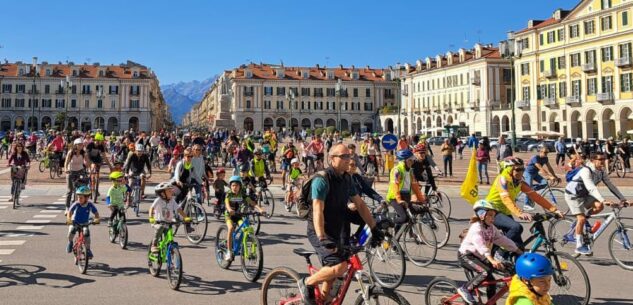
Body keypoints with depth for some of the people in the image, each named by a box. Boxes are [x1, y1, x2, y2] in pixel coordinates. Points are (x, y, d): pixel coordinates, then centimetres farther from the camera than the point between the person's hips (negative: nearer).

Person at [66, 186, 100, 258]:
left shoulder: (90, 205, -12)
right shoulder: (76, 204, -14)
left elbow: (96, 213, -6)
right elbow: (70, 212, -17)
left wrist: (96, 219, -25)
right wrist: (68, 219, -36)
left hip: (84, 223, 0)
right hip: (75, 223, 0)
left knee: (86, 233, -25)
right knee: (71, 230, -31)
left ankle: (88, 250, -8)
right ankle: (70, 242, 1)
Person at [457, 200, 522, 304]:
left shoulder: (491, 228, 5)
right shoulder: (476, 227, -22)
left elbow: (503, 240, 8)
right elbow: (480, 245, -35)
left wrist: (519, 252, 3)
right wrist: (492, 260, -48)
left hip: (478, 257, 8)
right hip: (466, 255, -8)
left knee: (491, 280, 3)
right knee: (486, 272, -27)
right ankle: (464, 289, -15)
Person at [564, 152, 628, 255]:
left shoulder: (602, 172, -4)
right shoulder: (586, 171, -28)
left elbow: (611, 185, -2)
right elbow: (591, 188, -39)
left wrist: (623, 199, -10)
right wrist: (603, 200, -48)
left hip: (584, 194, 7)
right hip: (573, 195, -7)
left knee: (599, 206, -17)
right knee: (581, 219, -17)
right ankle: (579, 246, -5)